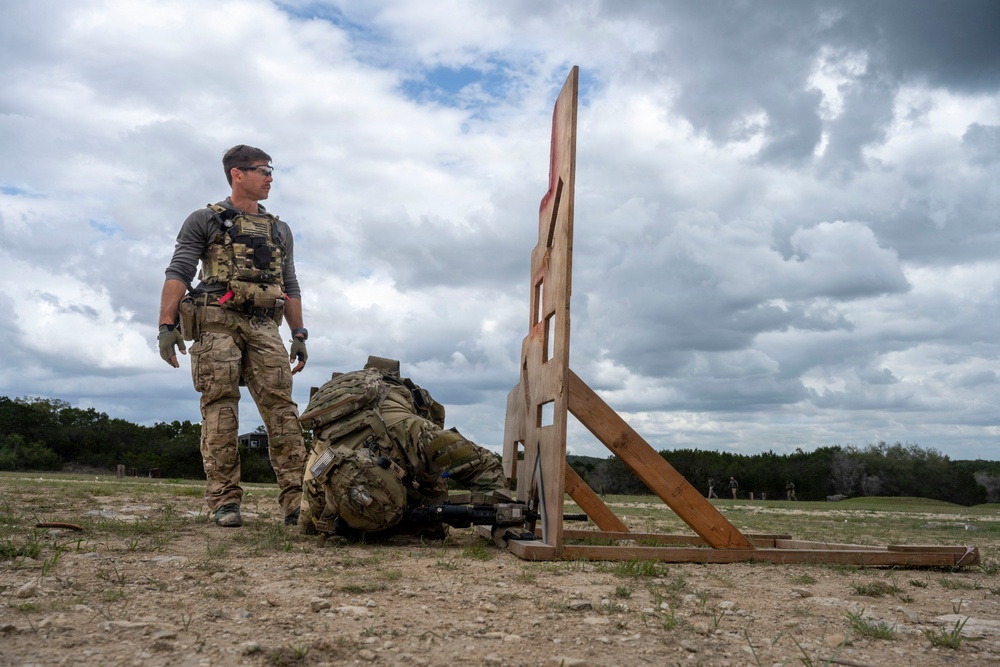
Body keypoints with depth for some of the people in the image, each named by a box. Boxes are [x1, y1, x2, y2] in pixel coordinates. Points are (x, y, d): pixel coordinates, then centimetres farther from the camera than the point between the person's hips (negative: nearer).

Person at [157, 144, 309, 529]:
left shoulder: (279, 230, 22)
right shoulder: (205, 220, 9)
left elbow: (290, 287, 22)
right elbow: (178, 274, 0)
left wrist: (299, 335, 12)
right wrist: (166, 326, -12)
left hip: (264, 327, 3)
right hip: (219, 321, -3)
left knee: (281, 407, -9)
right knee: (220, 409, -9)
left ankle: (296, 501, -12)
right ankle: (225, 502, -6)